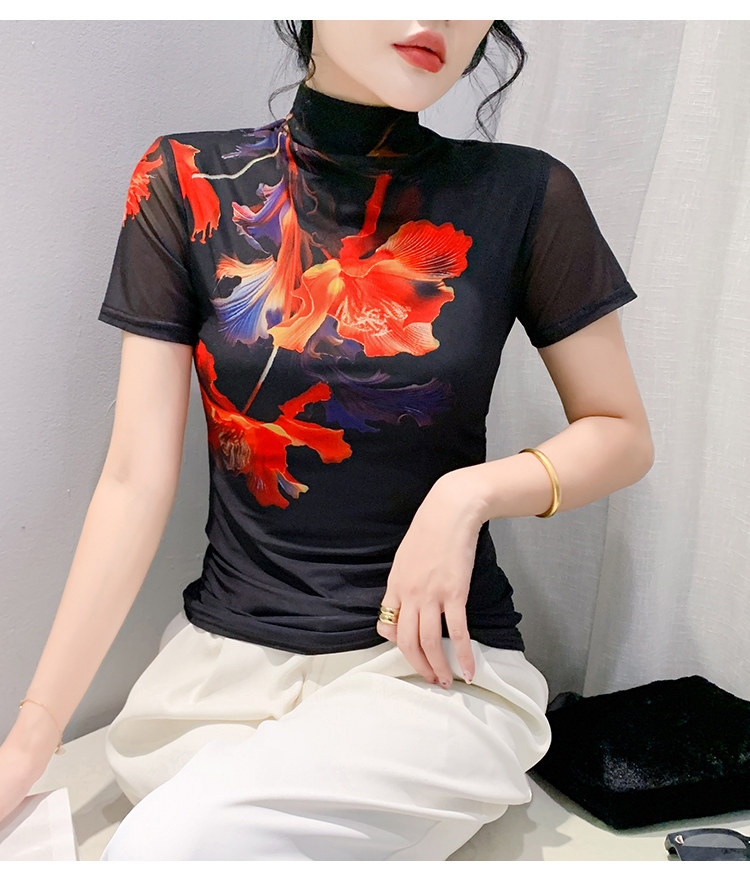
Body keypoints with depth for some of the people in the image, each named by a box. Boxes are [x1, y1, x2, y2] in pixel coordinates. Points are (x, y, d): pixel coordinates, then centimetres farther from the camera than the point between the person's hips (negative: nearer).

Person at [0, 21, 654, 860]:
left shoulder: (525, 196, -4)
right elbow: (137, 480, -3)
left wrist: (471, 492, -14)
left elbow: (623, 434, 5)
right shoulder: (189, 183, -1)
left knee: (166, 847, -24)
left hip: (432, 660, -2)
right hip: (222, 650, 2)